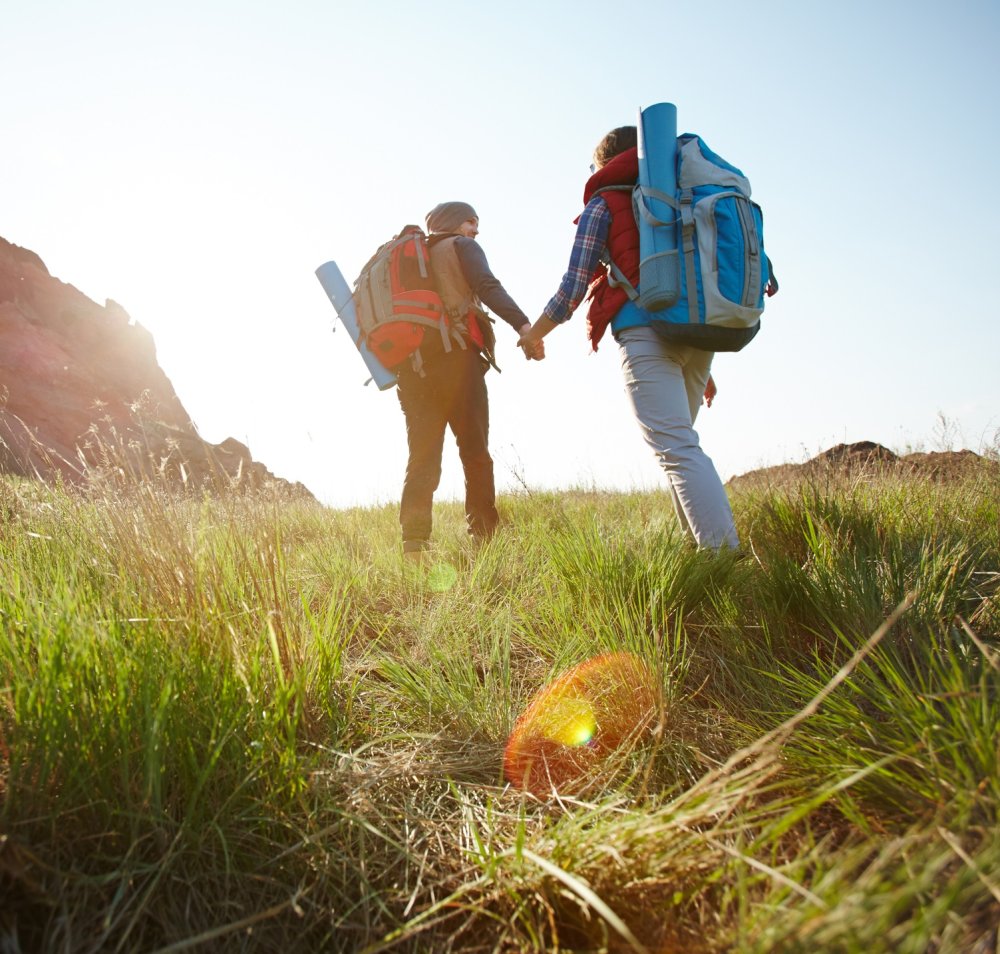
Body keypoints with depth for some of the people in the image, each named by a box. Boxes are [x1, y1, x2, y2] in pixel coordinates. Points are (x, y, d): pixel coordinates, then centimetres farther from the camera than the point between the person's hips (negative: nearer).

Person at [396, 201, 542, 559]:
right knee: (475, 452, -4)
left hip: (412, 364, 5)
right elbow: (487, 287, -10)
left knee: (422, 456, 1)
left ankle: (414, 546, -9)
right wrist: (523, 325, -21)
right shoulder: (461, 247, 10)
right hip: (455, 358, -5)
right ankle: (485, 540, -8)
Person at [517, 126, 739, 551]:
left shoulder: (603, 205, 7)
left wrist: (533, 334, 19)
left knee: (678, 450, -13)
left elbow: (574, 286, 1)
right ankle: (699, 544, 12)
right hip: (697, 331, 7)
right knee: (677, 444, 16)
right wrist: (702, 368, 28)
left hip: (646, 333, -7)